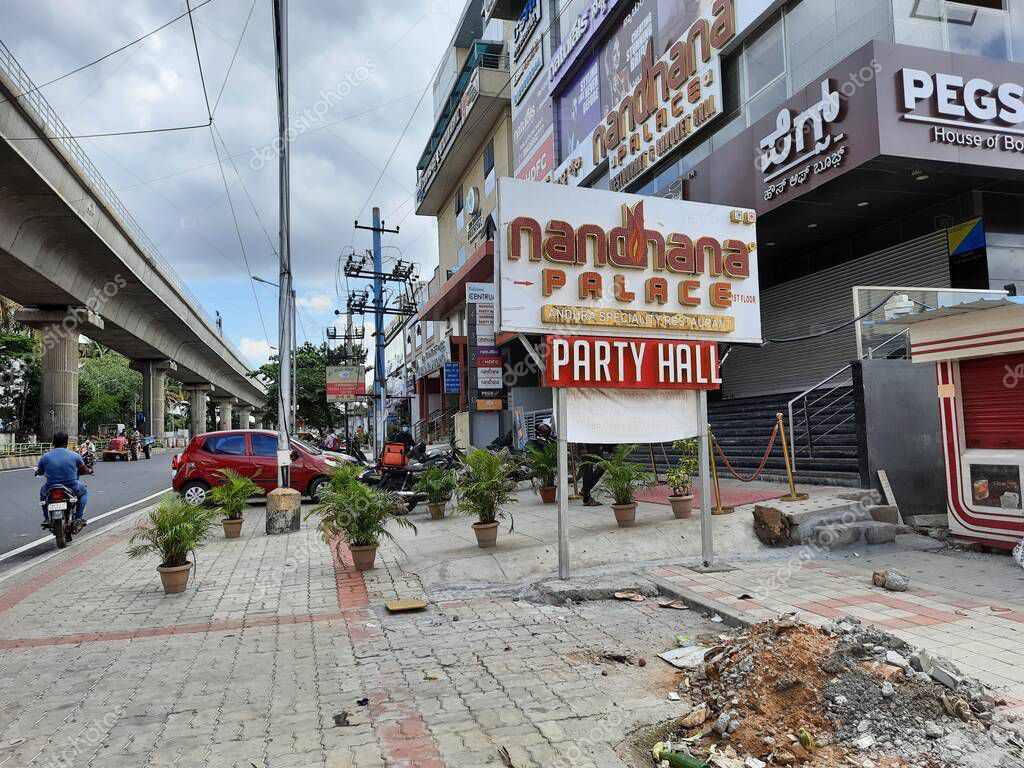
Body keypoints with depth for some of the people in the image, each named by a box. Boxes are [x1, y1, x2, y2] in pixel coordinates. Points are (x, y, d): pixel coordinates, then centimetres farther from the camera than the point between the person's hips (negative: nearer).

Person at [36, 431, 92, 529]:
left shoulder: (45, 457, -3)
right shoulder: (74, 455, -5)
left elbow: (39, 472, 13)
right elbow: (84, 470, 7)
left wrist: (37, 471, 39)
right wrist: (89, 471, 31)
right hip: (71, 489, -2)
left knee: (42, 492, 36)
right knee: (84, 490, 30)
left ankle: (47, 519, 31)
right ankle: (78, 518, 17)